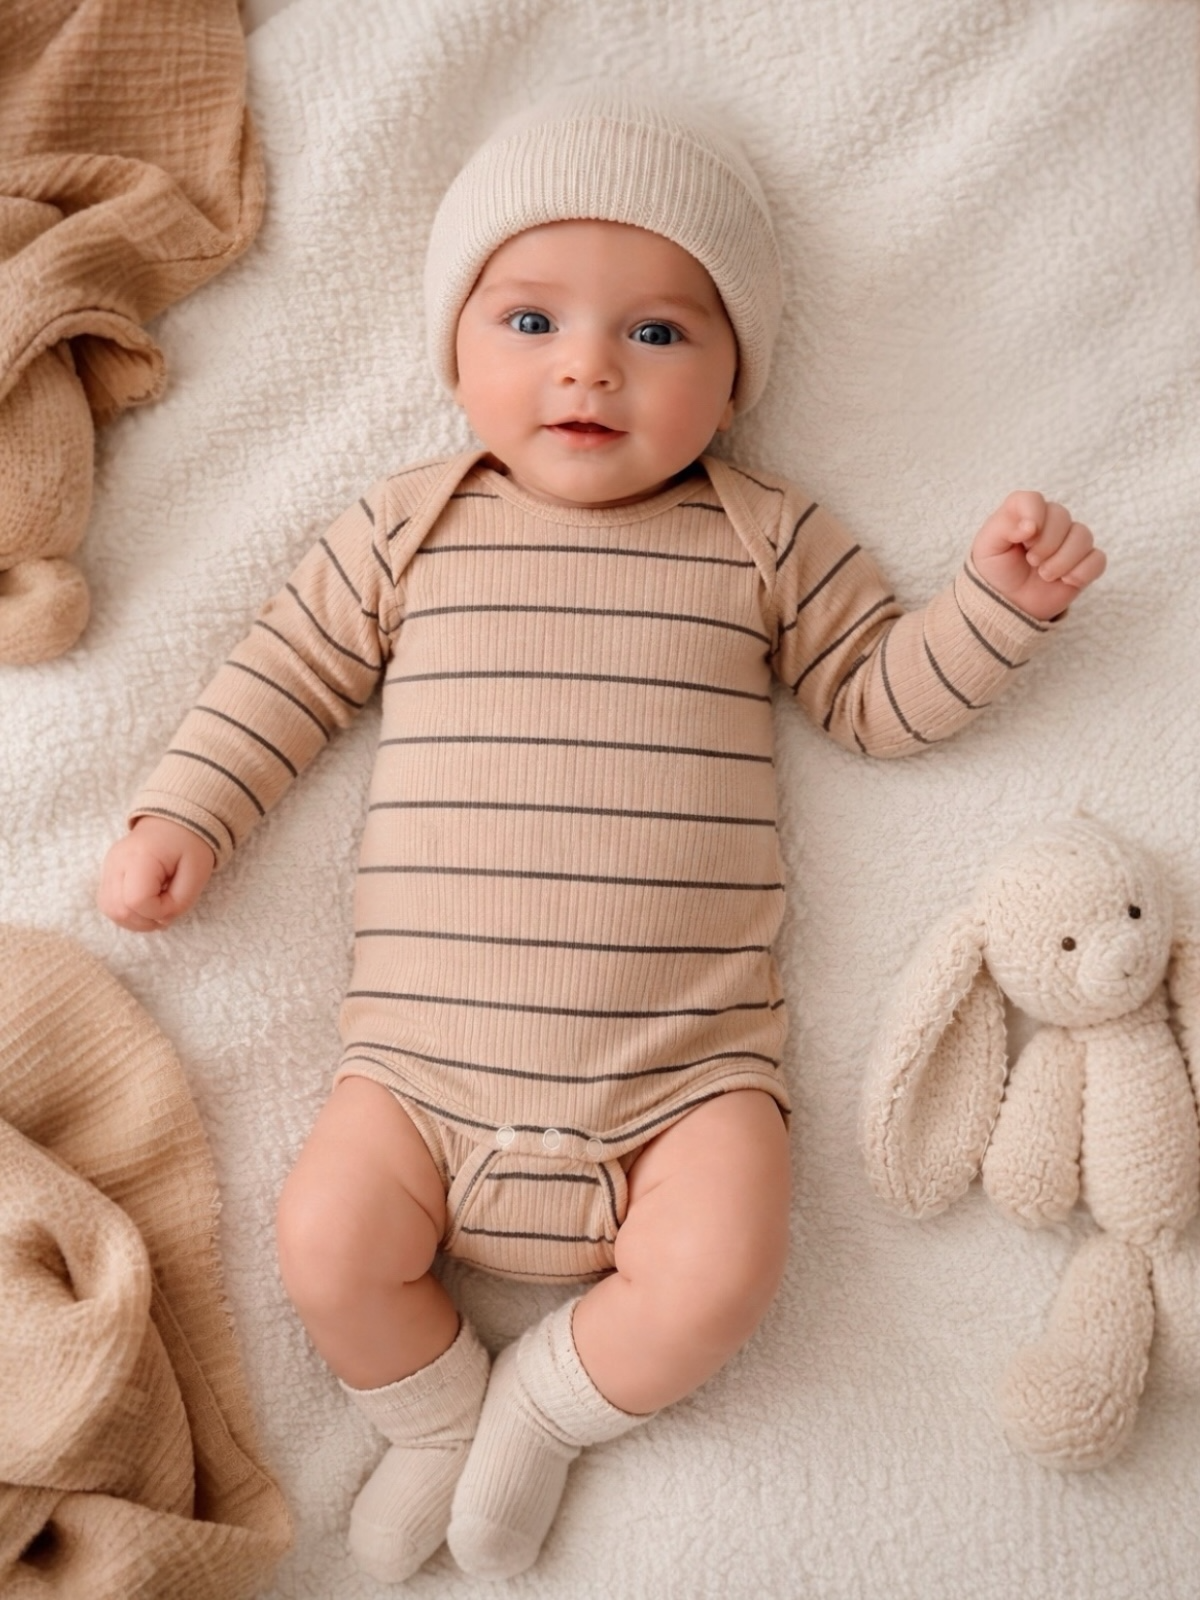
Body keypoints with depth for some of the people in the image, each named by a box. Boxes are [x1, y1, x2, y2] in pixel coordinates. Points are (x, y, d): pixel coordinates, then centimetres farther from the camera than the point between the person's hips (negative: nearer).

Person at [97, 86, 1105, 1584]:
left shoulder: (765, 538, 6)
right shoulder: (408, 526, 8)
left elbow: (878, 695, 11)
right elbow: (288, 667, 13)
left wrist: (996, 599, -3)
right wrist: (182, 811, 5)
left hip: (687, 1050, 0)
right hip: (427, 1045, 1)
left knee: (715, 1275, -17)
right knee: (325, 1246, -10)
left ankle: (542, 1403, 16)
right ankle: (440, 1416, 23)